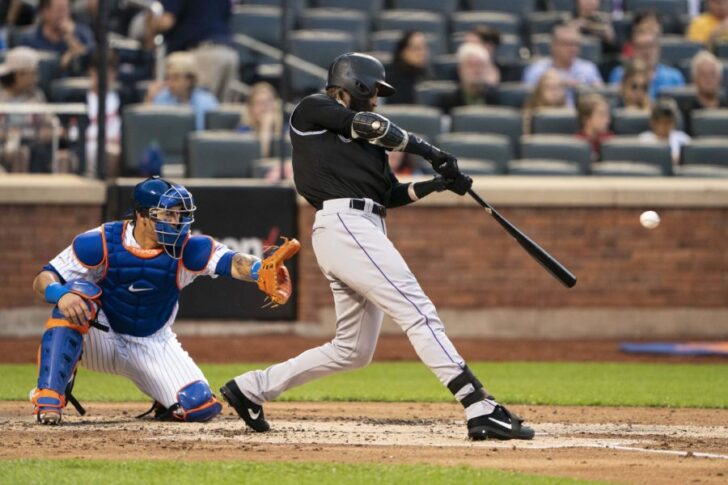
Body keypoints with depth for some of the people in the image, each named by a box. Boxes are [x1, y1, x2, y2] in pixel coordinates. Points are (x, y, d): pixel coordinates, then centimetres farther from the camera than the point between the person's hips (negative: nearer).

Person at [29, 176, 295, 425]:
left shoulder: (187, 249, -16)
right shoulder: (102, 242, -19)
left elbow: (231, 262, -34)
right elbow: (43, 280, -18)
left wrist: (260, 269, -57)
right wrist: (60, 294, -43)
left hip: (154, 347, 2)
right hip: (101, 340, -2)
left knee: (200, 406, -19)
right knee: (78, 292, -33)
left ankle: (165, 402, 20)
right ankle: (49, 395, -29)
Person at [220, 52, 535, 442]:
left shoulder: (363, 139, 29)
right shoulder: (312, 110, 8)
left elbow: (393, 194, 22)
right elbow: (370, 124, -5)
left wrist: (438, 183, 7)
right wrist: (432, 153, 0)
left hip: (365, 233, 10)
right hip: (343, 223, -10)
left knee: (354, 350, 11)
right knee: (418, 312, -18)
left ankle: (252, 388, 21)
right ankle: (480, 410, -28)